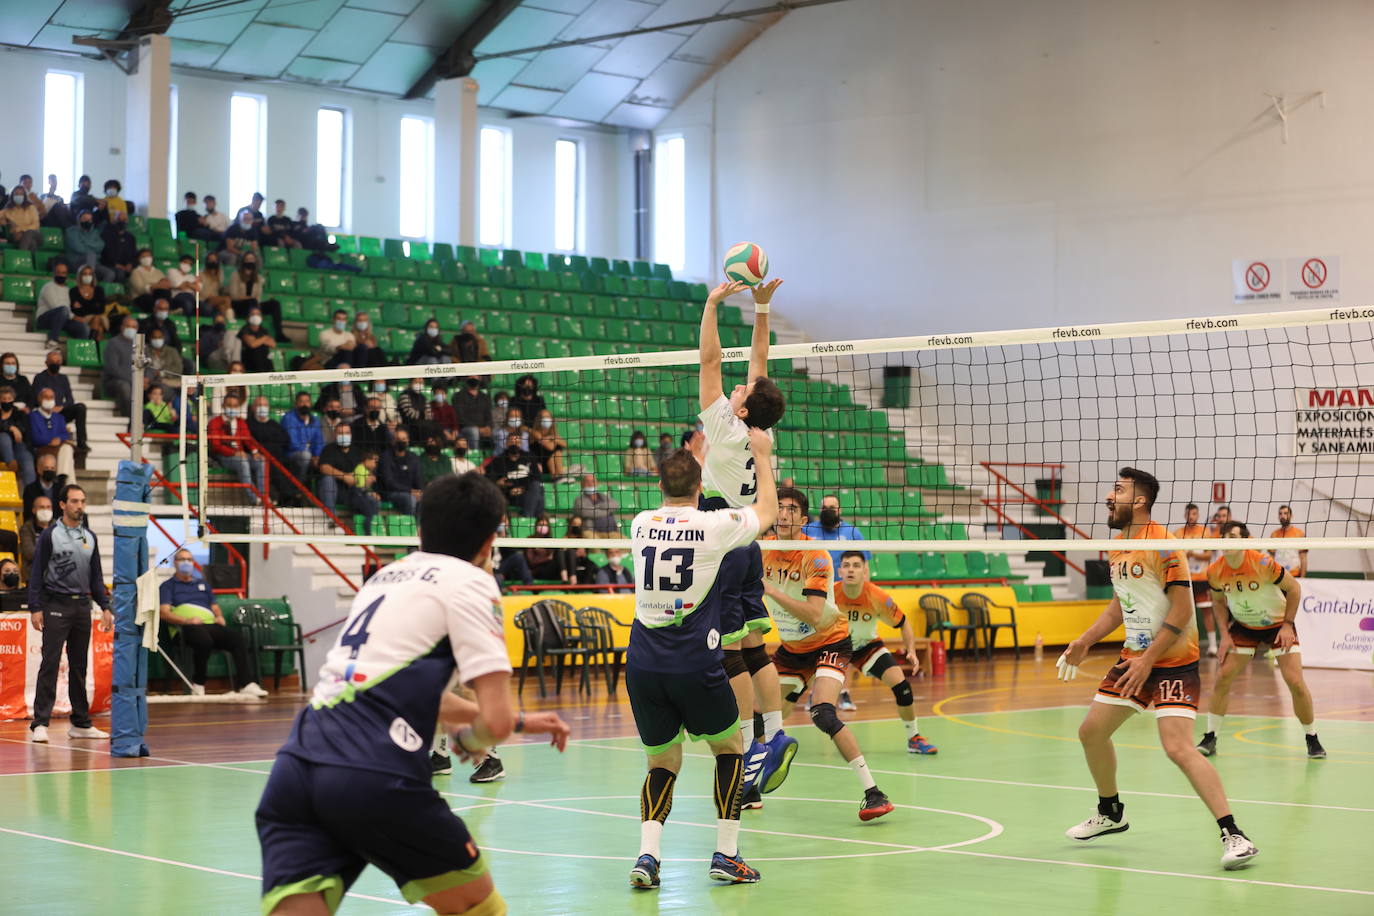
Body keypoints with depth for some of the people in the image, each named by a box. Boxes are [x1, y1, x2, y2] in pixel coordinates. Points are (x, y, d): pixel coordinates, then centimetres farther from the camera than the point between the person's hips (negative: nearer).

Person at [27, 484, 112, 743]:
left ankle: (81, 723, 14)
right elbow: (36, 573, -3)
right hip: (56, 606, -5)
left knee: (79, 666, 9)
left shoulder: (90, 537, 13)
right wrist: (35, 608, -11)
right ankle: (40, 724, -9)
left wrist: (105, 607, 10)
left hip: (82, 606, 5)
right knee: (50, 664, -9)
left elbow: (96, 576, 18)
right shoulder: (50, 535, -2)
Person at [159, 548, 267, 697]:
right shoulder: (168, 585, 14)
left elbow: (215, 607, 33)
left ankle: (246, 684, -32)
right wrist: (186, 620, -16)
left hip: (210, 624, 5)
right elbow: (164, 613, 1)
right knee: (204, 640, -40)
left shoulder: (201, 583, 32)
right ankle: (198, 685, -21)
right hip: (187, 628, -5)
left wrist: (219, 616, 8)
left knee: (236, 637, -25)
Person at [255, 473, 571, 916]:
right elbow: (494, 722, -4)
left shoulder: (389, 575, 28)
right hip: (373, 778, -6)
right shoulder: (469, 580, 5)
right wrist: (469, 741, 20)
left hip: (296, 764, 6)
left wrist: (519, 722, 48)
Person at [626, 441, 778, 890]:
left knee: (663, 764, 15)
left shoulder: (642, 524, 5)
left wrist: (699, 455, 43)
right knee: (729, 749, 19)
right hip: (696, 665, -3)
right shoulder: (715, 525, -6)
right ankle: (726, 855, 13)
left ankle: (647, 854, -5)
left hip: (643, 666, 3)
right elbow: (767, 510, 15)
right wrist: (762, 456, 29)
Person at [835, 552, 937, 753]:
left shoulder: (877, 597, -25)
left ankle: (914, 738, 2)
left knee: (900, 684, -15)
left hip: (868, 646, 0)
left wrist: (911, 651, -21)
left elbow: (903, 623, -9)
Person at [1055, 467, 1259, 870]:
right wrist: (1085, 641, 14)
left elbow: (1181, 610, -21)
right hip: (1133, 657, 9)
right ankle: (1110, 812, 34)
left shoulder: (1163, 546, -18)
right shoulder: (1118, 547, 9)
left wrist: (1148, 661, -21)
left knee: (1178, 747, -21)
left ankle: (1233, 834, -18)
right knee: (1091, 732, 12)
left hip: (1173, 662, -9)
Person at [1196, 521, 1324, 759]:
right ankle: (1210, 739, 4)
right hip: (1243, 627, 3)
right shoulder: (1215, 572, -15)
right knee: (1222, 677, -7)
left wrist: (1287, 624, -16)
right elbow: (1218, 601, 5)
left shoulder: (1264, 564, -27)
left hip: (1278, 625, -3)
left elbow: (1294, 588, -13)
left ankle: (1313, 740, 8)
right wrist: (1225, 635, -4)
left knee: (1295, 682, -11)